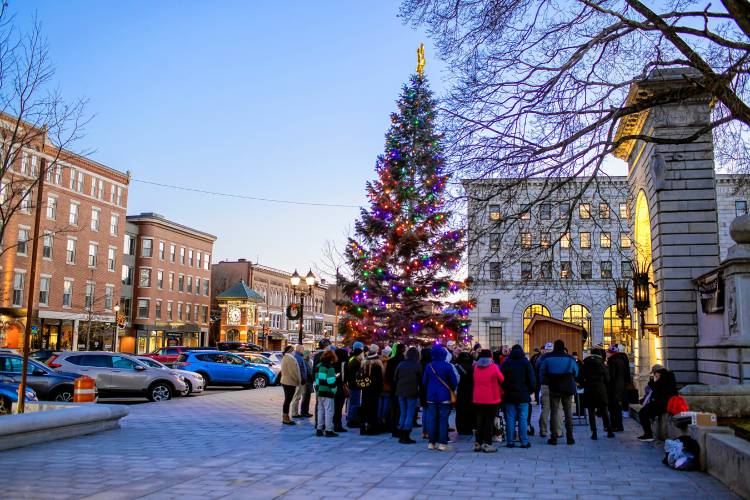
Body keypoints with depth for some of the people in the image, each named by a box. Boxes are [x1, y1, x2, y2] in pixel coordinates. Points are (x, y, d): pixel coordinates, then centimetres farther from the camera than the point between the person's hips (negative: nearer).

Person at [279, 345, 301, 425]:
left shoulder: (285, 358, 16)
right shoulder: (289, 358, -19)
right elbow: (293, 372, -22)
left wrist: (297, 380, 19)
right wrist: (298, 380, -11)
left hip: (286, 381, 11)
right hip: (290, 382, -11)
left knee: (287, 400, 14)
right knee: (288, 400, -6)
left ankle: (285, 417, 20)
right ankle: (285, 418, -4)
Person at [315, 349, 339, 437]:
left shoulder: (318, 366, 10)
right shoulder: (330, 367, -13)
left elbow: (316, 379, 14)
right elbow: (331, 381, -17)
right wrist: (335, 377, 0)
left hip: (320, 392, 7)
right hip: (328, 392, -7)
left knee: (320, 410, 14)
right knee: (329, 411, -1)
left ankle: (319, 429, 19)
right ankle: (329, 430, 1)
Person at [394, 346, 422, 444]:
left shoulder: (401, 364, 5)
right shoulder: (417, 365, -8)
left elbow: (395, 378, 7)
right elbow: (421, 380, -8)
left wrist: (395, 391, 14)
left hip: (400, 392, 5)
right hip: (412, 393, -5)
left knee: (402, 413, 14)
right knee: (410, 414, 1)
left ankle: (401, 436, 15)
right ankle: (406, 437, -1)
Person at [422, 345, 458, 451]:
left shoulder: (429, 366, 1)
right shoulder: (447, 366, -10)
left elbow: (424, 381, 7)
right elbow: (454, 381, -8)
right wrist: (452, 389, 12)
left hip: (431, 397, 3)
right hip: (444, 397, -3)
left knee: (432, 419, 8)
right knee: (443, 419, 0)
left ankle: (432, 443, 11)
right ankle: (442, 443, -2)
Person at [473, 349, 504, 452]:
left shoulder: (476, 367, 4)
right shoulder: (493, 367, -8)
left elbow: (475, 380, 10)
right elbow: (501, 380, 2)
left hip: (478, 399, 5)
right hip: (491, 398, -5)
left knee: (479, 421, 12)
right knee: (489, 422, 0)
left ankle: (477, 443, 14)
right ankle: (487, 445, -2)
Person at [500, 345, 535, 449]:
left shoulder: (506, 363, 4)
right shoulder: (525, 362, 0)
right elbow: (532, 379, -1)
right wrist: (531, 390, 10)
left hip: (509, 395, 1)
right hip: (523, 395, -1)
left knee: (510, 418, 4)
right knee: (523, 419, 0)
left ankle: (510, 441, 4)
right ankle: (524, 442, 0)